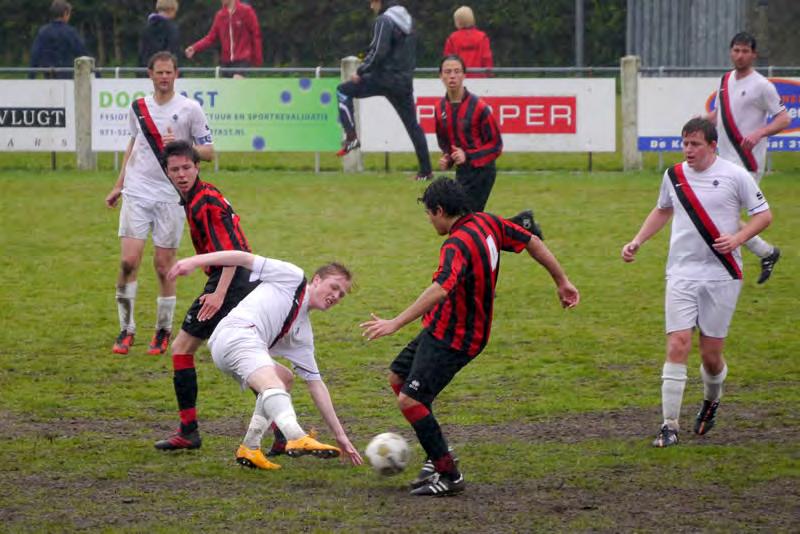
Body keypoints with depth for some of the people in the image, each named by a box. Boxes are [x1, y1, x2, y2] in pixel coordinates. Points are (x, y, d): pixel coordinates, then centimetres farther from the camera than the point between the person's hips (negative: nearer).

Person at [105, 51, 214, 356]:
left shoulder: (189, 109, -2)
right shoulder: (138, 107, 10)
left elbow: (208, 152, -1)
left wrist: (181, 147, -19)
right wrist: (118, 185, 23)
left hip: (170, 197, -2)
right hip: (136, 194, 2)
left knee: (164, 266, 0)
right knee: (128, 261, -9)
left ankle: (163, 331, 14)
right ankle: (126, 330, 0)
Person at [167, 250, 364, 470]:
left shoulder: (303, 331, 28)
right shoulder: (293, 277, 11)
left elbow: (315, 384, 28)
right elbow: (244, 258, 9)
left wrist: (340, 435, 24)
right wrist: (196, 261, -1)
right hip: (236, 334, -9)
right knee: (273, 384, -29)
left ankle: (250, 448, 11)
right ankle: (297, 438, -57)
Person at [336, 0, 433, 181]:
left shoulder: (384, 21, -11)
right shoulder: (407, 20, 16)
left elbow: (378, 52, -18)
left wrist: (361, 71, -9)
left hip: (385, 78, -8)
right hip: (405, 81, 8)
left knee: (343, 91, 2)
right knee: (412, 125, 12)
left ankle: (351, 136, -12)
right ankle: (426, 170, 10)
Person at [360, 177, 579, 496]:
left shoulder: (458, 245, -26)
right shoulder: (486, 224, 1)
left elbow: (441, 289, -41)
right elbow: (532, 242, 9)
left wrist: (396, 323, -43)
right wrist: (562, 282, 20)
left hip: (452, 338, -10)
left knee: (410, 400, -13)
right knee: (397, 378, 19)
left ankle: (449, 475, -5)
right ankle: (438, 455, 23)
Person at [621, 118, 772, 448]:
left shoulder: (735, 176, -5)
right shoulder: (674, 176, 6)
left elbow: (763, 214, 1)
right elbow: (662, 210, 26)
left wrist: (737, 238, -15)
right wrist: (637, 242, 16)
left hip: (722, 276, -2)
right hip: (682, 273, 2)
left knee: (711, 355, 2)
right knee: (677, 345, -12)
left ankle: (711, 401, 35)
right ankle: (670, 426, -10)